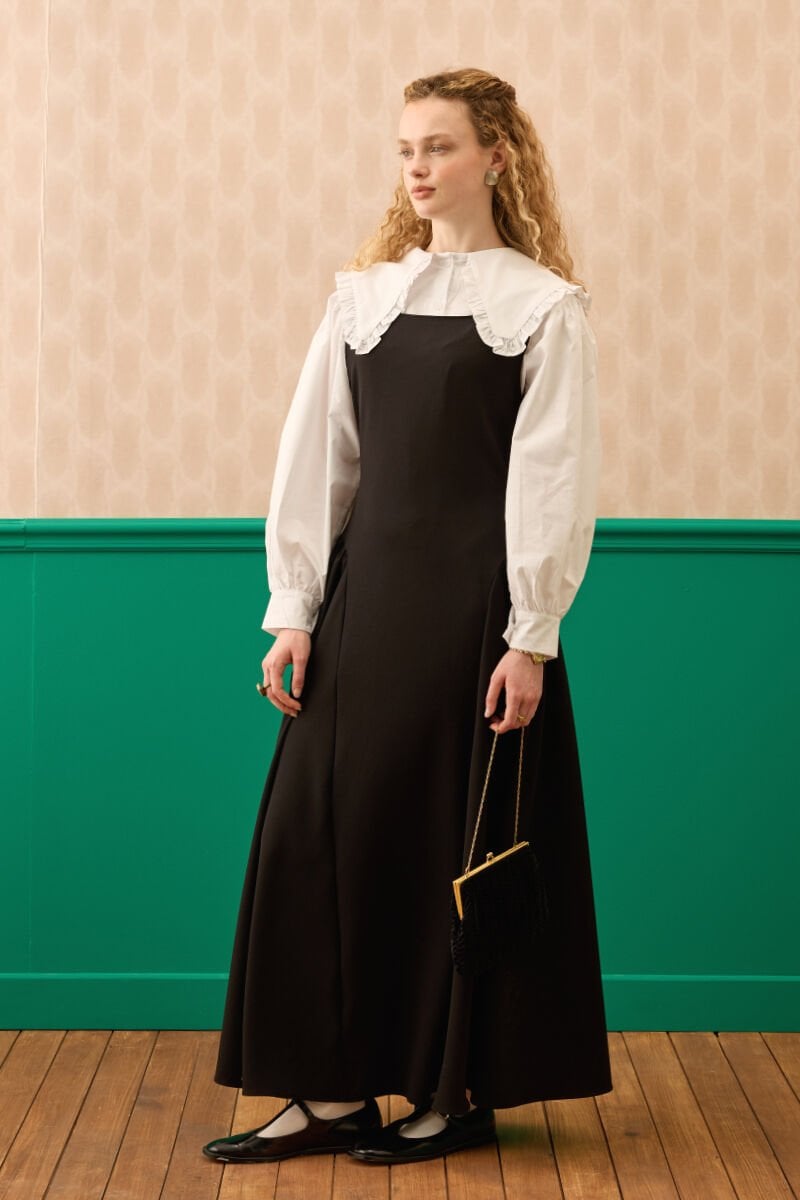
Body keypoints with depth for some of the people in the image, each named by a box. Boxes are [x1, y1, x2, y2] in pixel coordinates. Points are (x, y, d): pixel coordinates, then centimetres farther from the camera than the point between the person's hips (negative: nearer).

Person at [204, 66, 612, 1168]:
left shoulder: (544, 306, -2)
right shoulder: (363, 296, 10)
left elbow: (552, 479, -6)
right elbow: (316, 456, 9)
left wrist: (531, 635, -11)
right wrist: (294, 612, 3)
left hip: (476, 601, -4)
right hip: (366, 594, 4)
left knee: (463, 838, 2)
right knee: (327, 825, 2)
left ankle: (462, 1090, 16)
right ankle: (332, 1094, 11)